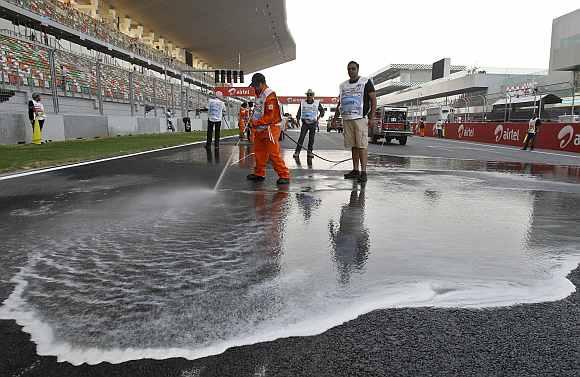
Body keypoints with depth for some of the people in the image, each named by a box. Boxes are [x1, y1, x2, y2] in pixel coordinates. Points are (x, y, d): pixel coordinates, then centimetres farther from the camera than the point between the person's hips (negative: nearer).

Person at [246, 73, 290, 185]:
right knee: (259, 151, 13)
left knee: (274, 153, -11)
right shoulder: (259, 94, 14)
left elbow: (270, 116, -21)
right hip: (260, 129, 9)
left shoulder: (270, 95, -16)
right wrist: (253, 122, 10)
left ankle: (284, 175, -5)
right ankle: (259, 173, 25)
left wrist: (257, 122, -18)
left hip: (271, 128, -9)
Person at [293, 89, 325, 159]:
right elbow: (299, 112, 8)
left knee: (311, 138, 4)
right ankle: (297, 152, -8)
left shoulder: (317, 103, -1)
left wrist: (319, 116, -5)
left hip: (313, 123, 1)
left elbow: (322, 110, 11)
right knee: (301, 137, -10)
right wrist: (297, 119, -3)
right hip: (305, 123, -1)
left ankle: (309, 152, 15)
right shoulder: (302, 103, 0)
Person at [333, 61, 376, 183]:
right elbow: (340, 103, 24)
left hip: (360, 118, -6)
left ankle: (363, 172, -11)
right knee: (353, 145, 8)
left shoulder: (366, 82, 2)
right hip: (347, 119, 6)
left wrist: (372, 117, -12)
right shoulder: (343, 85, 18)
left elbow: (373, 100, -3)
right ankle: (355, 170, 14)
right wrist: (334, 119, 19)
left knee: (362, 145, -9)